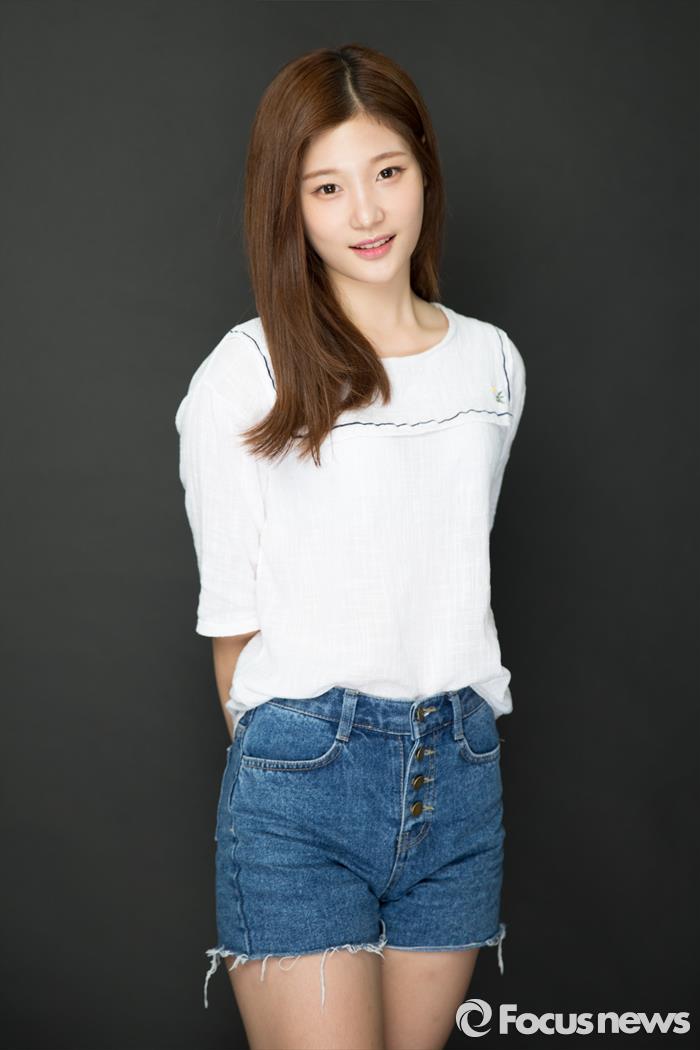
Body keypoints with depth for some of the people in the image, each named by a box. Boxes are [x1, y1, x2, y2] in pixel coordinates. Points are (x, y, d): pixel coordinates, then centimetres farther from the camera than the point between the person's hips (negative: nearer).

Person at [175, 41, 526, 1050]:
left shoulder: (493, 363, 9)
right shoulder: (244, 377, -6)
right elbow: (232, 611, -1)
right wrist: (292, 748, 4)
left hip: (459, 774, 4)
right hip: (302, 780, -4)